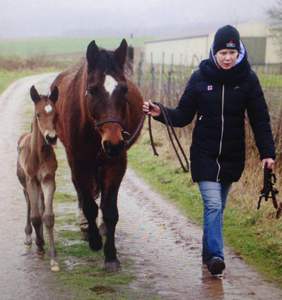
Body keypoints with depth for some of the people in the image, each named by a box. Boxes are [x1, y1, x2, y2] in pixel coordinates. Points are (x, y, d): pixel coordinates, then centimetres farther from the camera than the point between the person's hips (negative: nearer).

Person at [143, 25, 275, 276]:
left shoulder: (248, 79, -4)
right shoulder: (200, 78, -4)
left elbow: (260, 118, -3)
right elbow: (184, 116, 0)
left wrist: (267, 152, -11)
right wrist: (160, 113, -18)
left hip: (233, 156, 2)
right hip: (204, 154, -1)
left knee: (217, 206, 14)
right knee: (213, 204, -13)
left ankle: (209, 251, 28)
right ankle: (215, 255, -13)